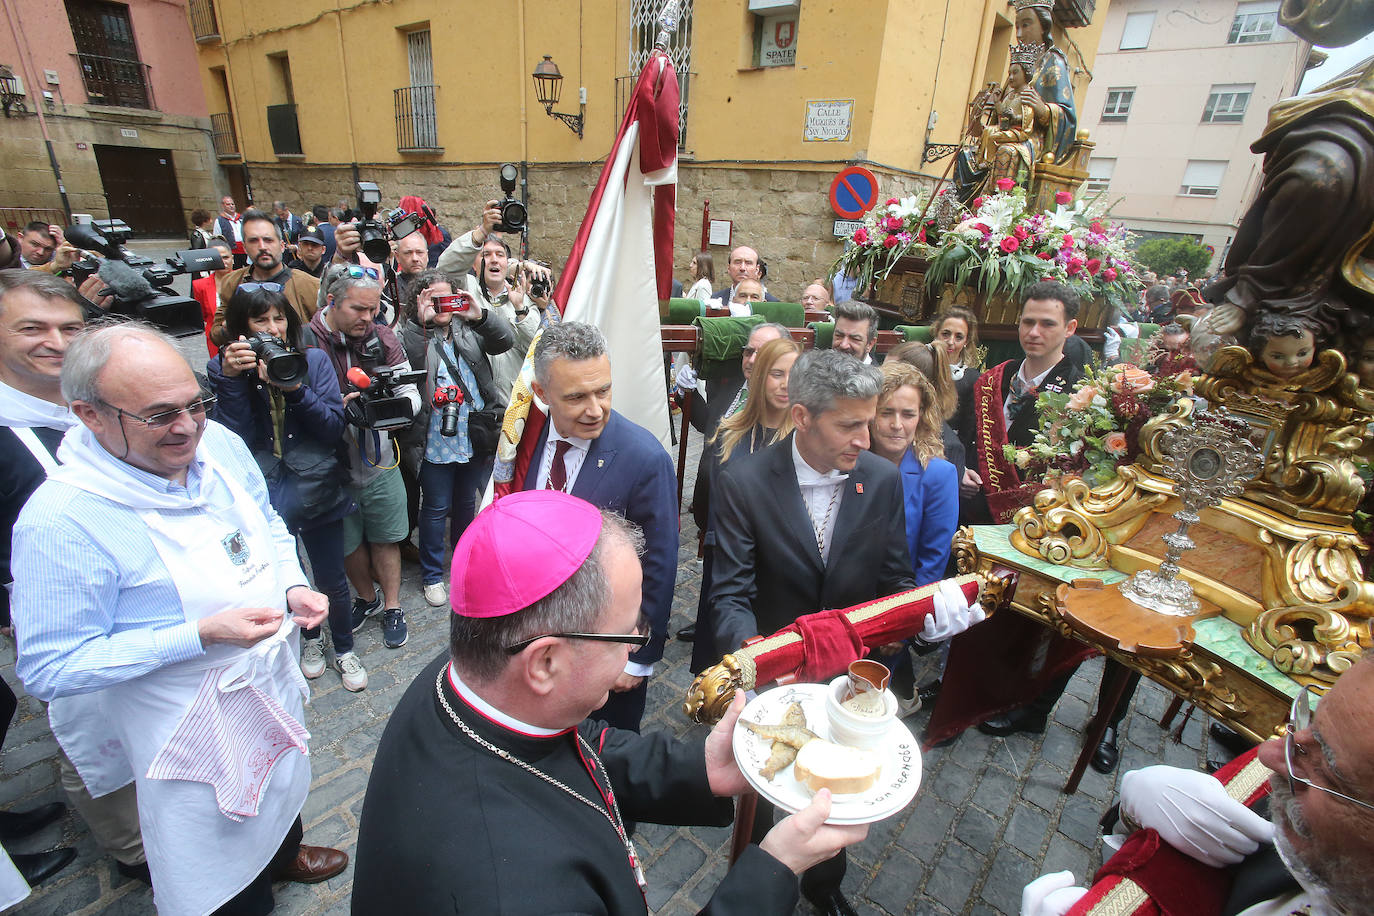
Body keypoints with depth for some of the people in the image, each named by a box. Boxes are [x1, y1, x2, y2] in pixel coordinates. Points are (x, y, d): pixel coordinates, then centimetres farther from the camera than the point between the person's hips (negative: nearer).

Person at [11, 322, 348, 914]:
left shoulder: (221, 446, -11)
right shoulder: (61, 521, -29)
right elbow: (49, 670, -22)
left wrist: (292, 587, -9)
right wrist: (200, 635, -31)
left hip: (274, 681, 7)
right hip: (193, 727, -6)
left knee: (285, 783, 35)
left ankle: (285, 855, 64)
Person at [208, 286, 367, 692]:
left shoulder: (313, 360, -4)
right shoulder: (225, 369, -2)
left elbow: (334, 427, -9)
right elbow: (236, 441, -12)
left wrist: (295, 389, -22)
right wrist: (232, 379, -21)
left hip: (314, 486, -1)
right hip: (262, 491, 1)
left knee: (331, 580, 7)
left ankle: (345, 649, 31)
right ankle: (309, 639, 44)